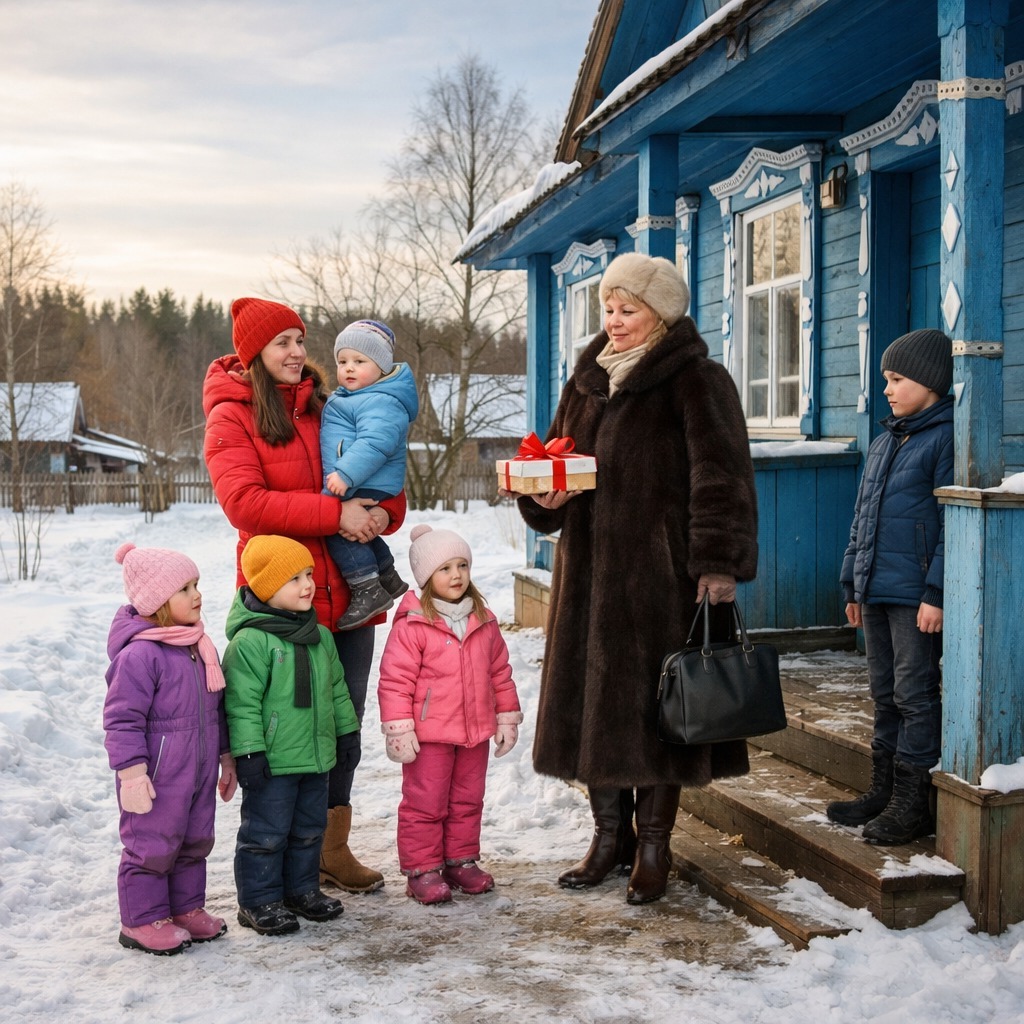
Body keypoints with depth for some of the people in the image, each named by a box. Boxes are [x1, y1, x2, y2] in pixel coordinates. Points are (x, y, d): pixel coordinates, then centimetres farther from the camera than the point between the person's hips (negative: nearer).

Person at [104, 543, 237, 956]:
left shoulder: (201, 647, 7)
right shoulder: (139, 653, -20)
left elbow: (216, 709, 17)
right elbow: (122, 720, -20)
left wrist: (226, 757, 20)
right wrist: (132, 774, -21)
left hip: (199, 772, 8)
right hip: (158, 776, -8)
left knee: (195, 841, 18)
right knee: (152, 845, 3)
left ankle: (186, 907, 33)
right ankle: (143, 921, 16)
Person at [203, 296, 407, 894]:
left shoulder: (329, 410, 13)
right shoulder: (232, 417, -3)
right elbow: (245, 502, -17)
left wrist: (382, 514, -10)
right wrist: (335, 513, -21)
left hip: (348, 592, 6)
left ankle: (332, 845, 27)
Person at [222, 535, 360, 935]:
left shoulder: (320, 636, 8)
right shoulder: (251, 640, -17)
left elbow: (336, 688, 19)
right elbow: (242, 702, -18)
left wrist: (346, 729, 21)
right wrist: (249, 751, -19)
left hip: (315, 755, 8)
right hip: (272, 761, -8)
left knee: (310, 827, 17)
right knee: (266, 832, 2)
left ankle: (301, 888, 32)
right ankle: (259, 901, 13)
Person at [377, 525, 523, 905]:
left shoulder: (484, 623, 5)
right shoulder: (412, 625, -14)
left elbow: (500, 672, 14)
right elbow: (394, 680, -14)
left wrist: (507, 717, 14)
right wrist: (398, 730, -16)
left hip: (475, 732, 6)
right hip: (429, 735, -6)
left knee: (468, 801, 15)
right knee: (425, 803, 3)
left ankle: (462, 859, 28)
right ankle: (422, 870, 11)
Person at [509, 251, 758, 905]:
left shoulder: (697, 381, -6)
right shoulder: (587, 381, 15)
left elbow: (720, 477, -14)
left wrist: (719, 562, -23)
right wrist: (544, 493, -2)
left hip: (662, 574, -6)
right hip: (589, 569, 7)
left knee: (654, 703, -1)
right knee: (590, 699, 9)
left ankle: (653, 846, 13)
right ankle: (611, 836, 23)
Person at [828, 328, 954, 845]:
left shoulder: (946, 438, -9)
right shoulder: (884, 442, 17)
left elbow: (953, 523, -15)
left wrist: (936, 594, -19)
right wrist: (852, 584, 18)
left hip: (915, 595, -8)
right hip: (875, 590, 8)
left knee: (915, 695, -2)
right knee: (885, 694, 14)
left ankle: (912, 803, 4)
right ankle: (884, 791, 23)